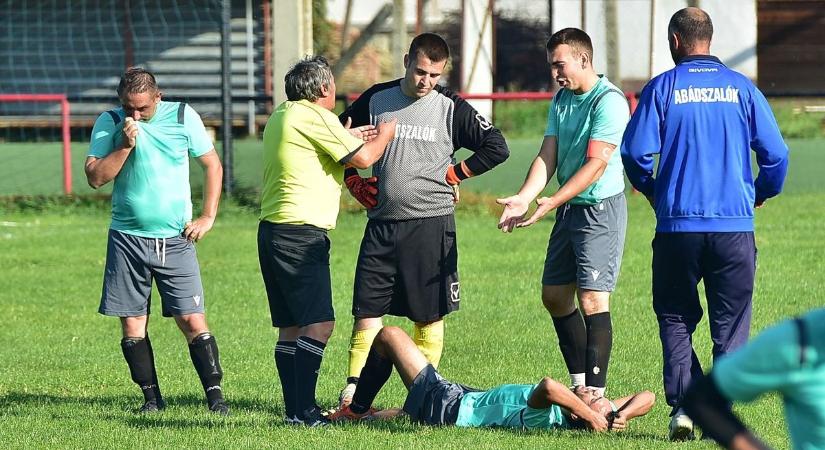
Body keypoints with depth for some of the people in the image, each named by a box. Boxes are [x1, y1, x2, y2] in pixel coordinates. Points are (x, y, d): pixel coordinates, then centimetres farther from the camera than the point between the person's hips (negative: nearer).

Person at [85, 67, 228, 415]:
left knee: (193, 321, -8)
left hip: (175, 240, -1)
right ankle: (151, 397, 13)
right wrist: (125, 146, -17)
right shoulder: (109, 124, 0)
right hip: (127, 239, 1)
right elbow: (95, 177, -5)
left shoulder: (182, 116, 0)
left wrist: (207, 217, 3)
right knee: (132, 325, 1)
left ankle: (215, 394, -2)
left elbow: (212, 165, 9)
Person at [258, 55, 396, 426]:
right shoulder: (314, 118, -11)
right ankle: (304, 410, -19)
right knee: (319, 323, -13)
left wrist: (350, 136, 31)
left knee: (291, 326, 10)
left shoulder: (282, 115, 18)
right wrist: (385, 134, 9)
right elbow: (362, 159, -9)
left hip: (273, 230, 10)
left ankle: (295, 409, 10)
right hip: (301, 234, -10)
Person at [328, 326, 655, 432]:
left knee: (388, 335, 12)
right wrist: (621, 418, -34)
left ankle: (356, 411, 28)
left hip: (447, 406, -7)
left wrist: (593, 418, -54)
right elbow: (647, 397, -18)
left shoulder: (547, 417, -40)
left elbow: (548, 387, -61)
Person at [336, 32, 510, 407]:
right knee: (367, 309, -1)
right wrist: (354, 182, 10)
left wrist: (454, 174, 1)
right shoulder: (376, 100, 6)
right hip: (382, 223, 2)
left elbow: (496, 147, 1)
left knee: (429, 316, 2)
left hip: (432, 224, -2)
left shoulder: (451, 108, -1)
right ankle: (352, 393, 0)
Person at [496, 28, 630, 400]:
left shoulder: (609, 101, -16)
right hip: (569, 211, 9)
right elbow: (548, 158, 6)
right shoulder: (561, 100, 10)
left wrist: (551, 203, -28)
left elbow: (595, 165, -22)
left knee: (592, 299, -13)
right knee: (554, 295, 13)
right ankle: (579, 383, 22)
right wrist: (523, 198, -11)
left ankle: (596, 393, -12)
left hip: (601, 208, -9)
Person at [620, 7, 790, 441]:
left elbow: (634, 152, -6)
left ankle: (683, 405, -1)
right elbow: (775, 153, 1)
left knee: (675, 318, 12)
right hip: (734, 226, 1)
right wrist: (760, 193, 20)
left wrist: (652, 190, 14)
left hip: (678, 224, -1)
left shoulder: (662, 88, -1)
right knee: (730, 324, 8)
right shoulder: (741, 88, 4)